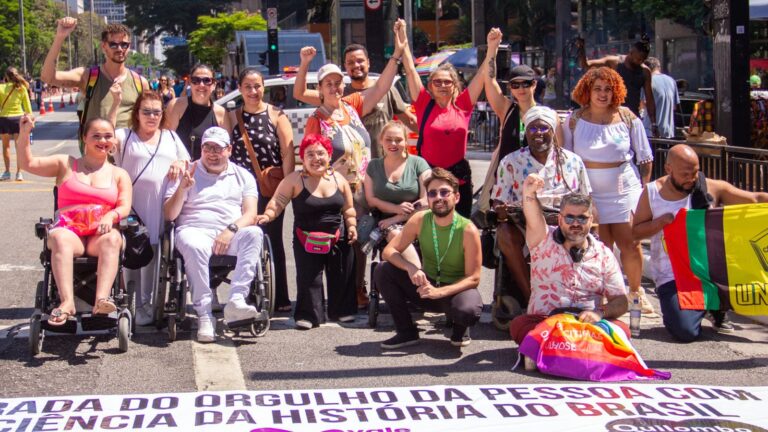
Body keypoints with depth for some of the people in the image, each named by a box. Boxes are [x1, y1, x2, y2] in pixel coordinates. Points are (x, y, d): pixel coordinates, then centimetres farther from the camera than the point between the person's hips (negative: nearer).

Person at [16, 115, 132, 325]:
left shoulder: (119, 174, 20)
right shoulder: (66, 164, 19)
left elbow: (125, 206, 7)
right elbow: (28, 164, 11)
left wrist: (111, 216, -17)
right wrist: (24, 134, -5)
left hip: (100, 236, 1)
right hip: (69, 231, -1)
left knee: (112, 239, -35)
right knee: (60, 239, -36)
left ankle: (102, 299, -52)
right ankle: (67, 302, -51)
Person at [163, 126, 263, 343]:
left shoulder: (243, 176, 20)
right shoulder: (187, 173, 17)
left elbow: (250, 214, 6)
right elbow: (169, 215, 9)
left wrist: (231, 230, -15)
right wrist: (182, 188, -8)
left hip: (232, 234, 2)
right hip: (195, 230, -1)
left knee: (254, 234, -32)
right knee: (194, 246, -38)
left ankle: (236, 299, -41)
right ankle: (204, 315, -34)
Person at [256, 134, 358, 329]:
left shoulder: (338, 179, 5)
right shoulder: (295, 180, -8)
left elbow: (348, 209, 14)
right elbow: (277, 203, -13)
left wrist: (351, 226, 2)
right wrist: (267, 215, -30)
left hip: (338, 238, 3)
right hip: (307, 239, -3)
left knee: (341, 276, 9)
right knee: (308, 278, -7)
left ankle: (342, 311, 28)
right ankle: (309, 315, 8)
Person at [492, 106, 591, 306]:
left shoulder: (572, 161, 9)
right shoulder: (510, 162, 6)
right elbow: (499, 202, 4)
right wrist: (502, 211, -22)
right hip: (522, 226, -1)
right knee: (505, 234, -34)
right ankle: (530, 298, -30)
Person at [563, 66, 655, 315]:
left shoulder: (627, 118, 2)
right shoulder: (575, 120, 2)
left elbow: (645, 157, 9)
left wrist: (645, 187, 4)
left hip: (625, 191, 0)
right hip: (590, 194, 0)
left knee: (630, 245, -5)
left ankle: (636, 291, 15)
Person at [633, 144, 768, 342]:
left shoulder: (712, 188, -2)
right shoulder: (651, 192, -1)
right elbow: (636, 232, 4)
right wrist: (660, 222, -14)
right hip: (672, 276, -2)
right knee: (686, 332, -23)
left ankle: (717, 310, 5)